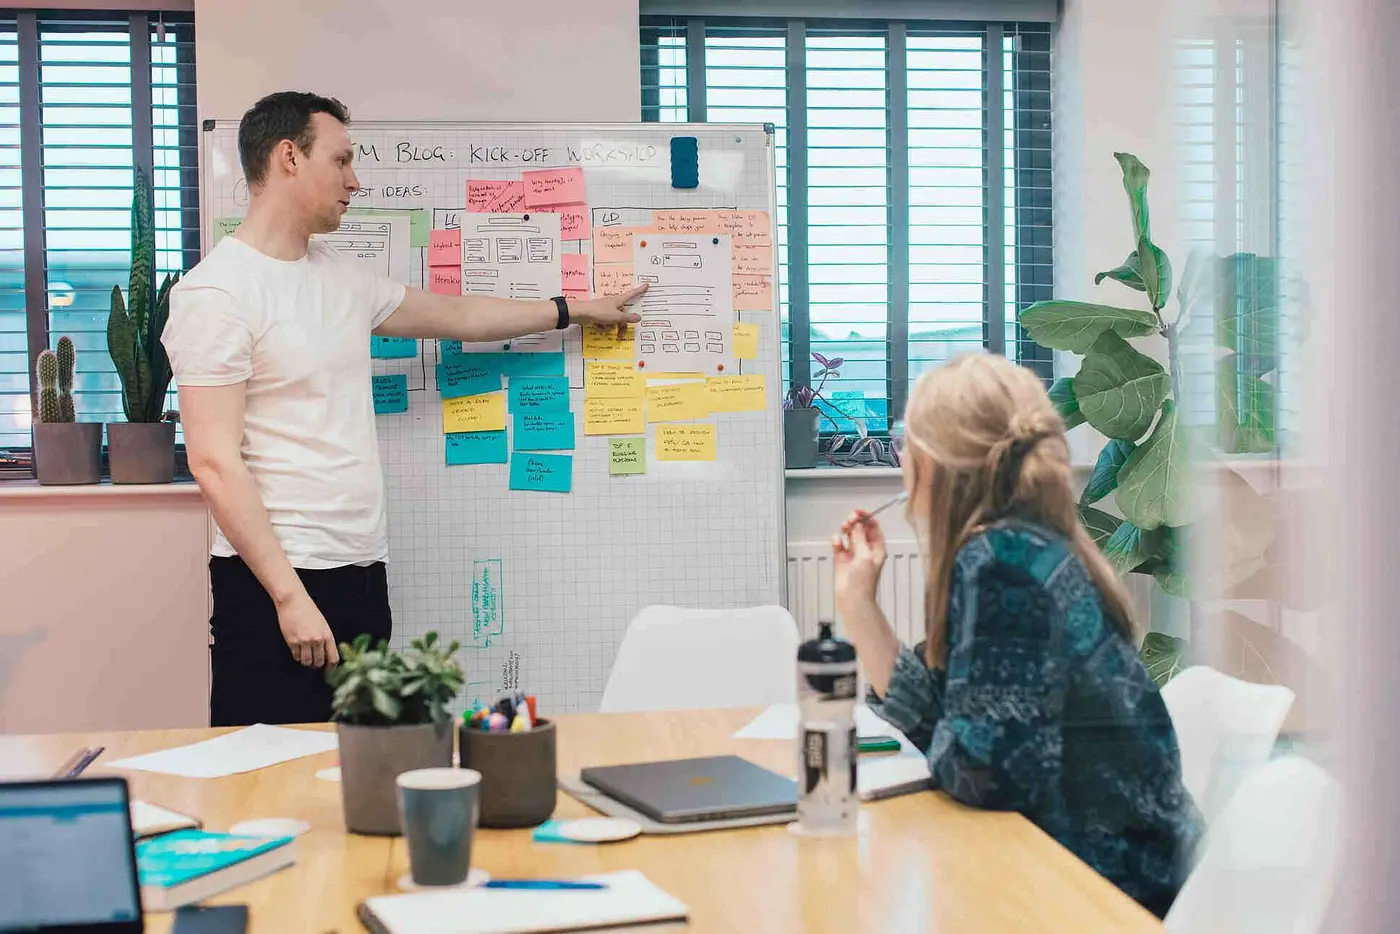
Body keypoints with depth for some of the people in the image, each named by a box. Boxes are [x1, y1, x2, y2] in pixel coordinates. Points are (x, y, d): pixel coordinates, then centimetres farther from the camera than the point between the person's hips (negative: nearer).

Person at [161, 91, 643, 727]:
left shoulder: (341, 278, 14)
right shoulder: (217, 292, -10)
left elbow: (454, 315, 30)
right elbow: (213, 461, -16)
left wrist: (575, 310, 36)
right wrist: (289, 596, -19)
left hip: (362, 572, 8)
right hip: (278, 581, -8)